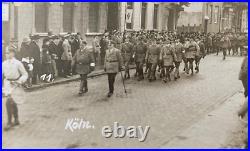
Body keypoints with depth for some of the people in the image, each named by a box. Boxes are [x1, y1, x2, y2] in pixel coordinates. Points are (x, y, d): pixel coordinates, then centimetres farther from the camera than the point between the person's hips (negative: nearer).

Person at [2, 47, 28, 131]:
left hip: (15, 84, -5)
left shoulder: (18, 63, -10)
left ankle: (9, 122, -6)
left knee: (9, 102, -16)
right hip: (7, 84, 5)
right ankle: (16, 120, 29)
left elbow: (25, 74, -4)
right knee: (13, 103, 14)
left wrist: (20, 81, -18)